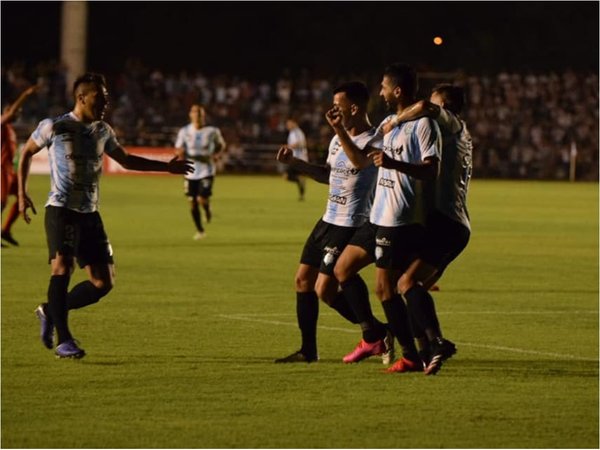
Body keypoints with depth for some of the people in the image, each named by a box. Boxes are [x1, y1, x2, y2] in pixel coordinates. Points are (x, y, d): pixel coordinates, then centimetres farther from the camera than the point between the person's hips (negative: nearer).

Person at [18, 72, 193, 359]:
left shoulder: (102, 131, 12)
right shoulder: (54, 127, -4)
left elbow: (126, 160, 27)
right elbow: (26, 153, 9)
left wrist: (167, 167, 24)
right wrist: (22, 194, 3)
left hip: (90, 214, 6)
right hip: (61, 209, -6)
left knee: (103, 283, -1)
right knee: (63, 266, -24)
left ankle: (50, 312, 19)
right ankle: (63, 340, -19)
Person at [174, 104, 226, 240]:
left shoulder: (212, 131, -6)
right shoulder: (184, 132, -3)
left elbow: (221, 146, 10)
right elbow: (179, 150, 6)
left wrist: (216, 156, -8)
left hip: (206, 171, -2)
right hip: (191, 172, 2)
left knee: (202, 199, -18)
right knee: (193, 203, 6)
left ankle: (207, 209, 20)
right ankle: (200, 231, 25)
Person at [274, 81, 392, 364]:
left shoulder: (373, 141, -16)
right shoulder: (338, 139, 13)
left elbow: (360, 161, -39)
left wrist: (339, 130, -44)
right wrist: (295, 163, 18)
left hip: (351, 226, -10)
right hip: (328, 221, 10)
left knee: (325, 290, -12)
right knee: (303, 280, 9)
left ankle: (377, 332, 4)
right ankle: (308, 351, 17)